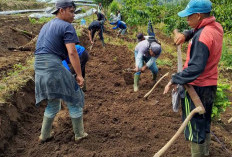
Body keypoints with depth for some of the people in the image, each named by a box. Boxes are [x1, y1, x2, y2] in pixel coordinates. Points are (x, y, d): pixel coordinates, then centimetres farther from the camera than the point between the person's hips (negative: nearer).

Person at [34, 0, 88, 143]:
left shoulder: (46, 26, 22)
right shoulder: (67, 27, -6)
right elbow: (72, 53, -15)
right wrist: (79, 75, -13)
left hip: (39, 68, 9)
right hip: (54, 67, -8)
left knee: (53, 104, 24)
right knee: (75, 100, 9)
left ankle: (44, 135, 30)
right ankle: (79, 134, 20)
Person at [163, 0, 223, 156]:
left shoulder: (202, 37, -26)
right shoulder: (217, 27, 1)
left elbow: (195, 67, -31)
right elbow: (196, 31, 19)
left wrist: (174, 80, -25)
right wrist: (185, 34, -1)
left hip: (196, 87, -9)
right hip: (210, 86, 9)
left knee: (195, 127, 6)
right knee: (205, 123, 24)